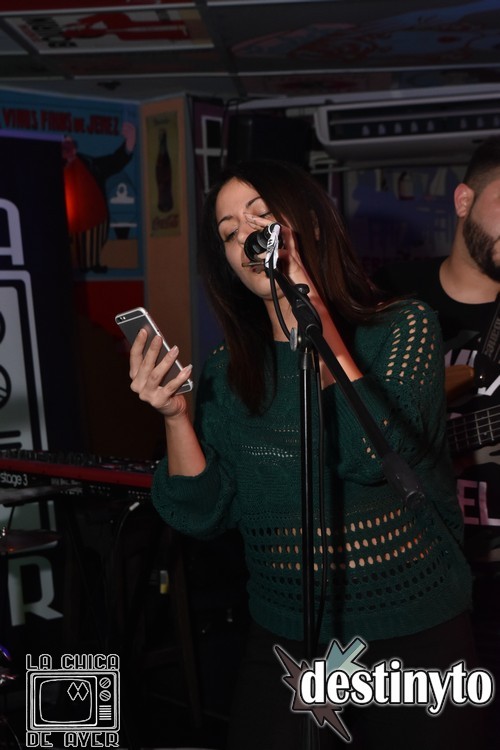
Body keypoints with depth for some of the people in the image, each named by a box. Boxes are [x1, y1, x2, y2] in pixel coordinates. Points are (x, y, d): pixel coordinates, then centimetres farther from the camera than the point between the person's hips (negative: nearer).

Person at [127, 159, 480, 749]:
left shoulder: (403, 329, -8)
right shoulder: (229, 369, 0)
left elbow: (376, 456, -24)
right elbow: (204, 516, -2)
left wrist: (312, 309, -23)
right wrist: (174, 415, -17)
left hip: (413, 636, -2)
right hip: (283, 642, 2)